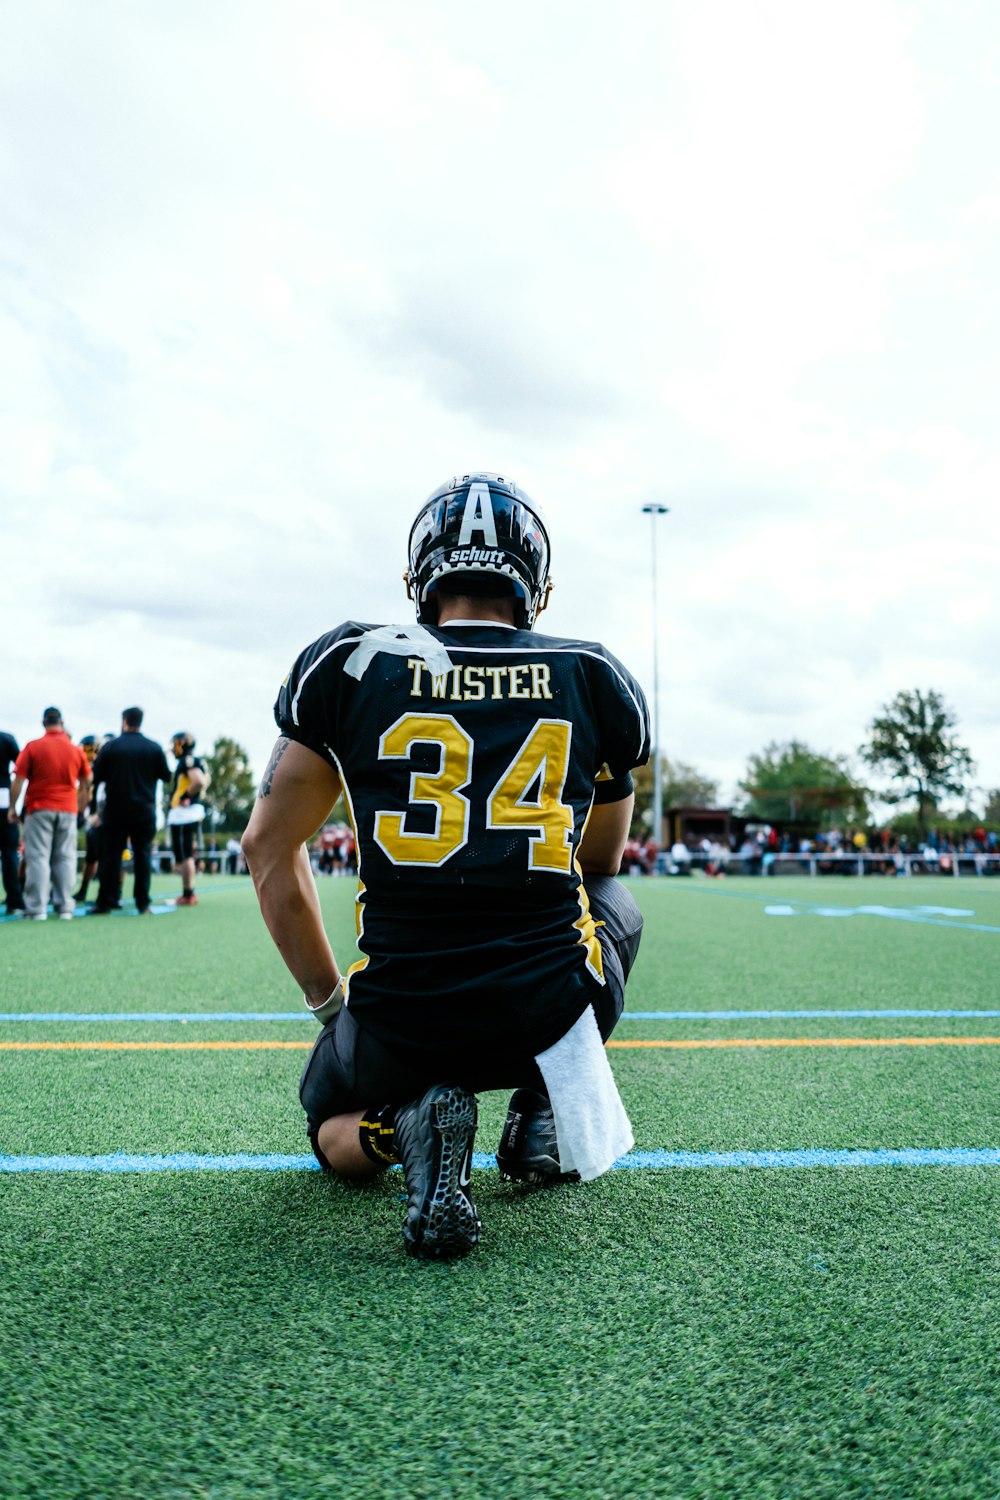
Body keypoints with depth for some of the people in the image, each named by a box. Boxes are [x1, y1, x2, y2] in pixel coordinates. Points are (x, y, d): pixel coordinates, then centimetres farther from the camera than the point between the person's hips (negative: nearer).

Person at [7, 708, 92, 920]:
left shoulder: (33, 747, -4)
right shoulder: (76, 750, 4)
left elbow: (19, 780, -6)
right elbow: (86, 783, 11)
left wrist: (12, 807, 2)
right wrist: (81, 806, 23)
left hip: (39, 809, -2)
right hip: (68, 809, 2)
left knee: (38, 857, 0)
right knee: (65, 858, 6)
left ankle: (37, 908, -2)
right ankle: (65, 907, 5)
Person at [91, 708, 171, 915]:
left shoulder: (109, 747, -3)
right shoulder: (154, 748, -2)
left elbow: (96, 778, -1)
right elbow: (166, 776, 8)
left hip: (115, 811, 0)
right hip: (145, 811, 0)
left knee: (111, 855, 6)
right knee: (143, 855, 5)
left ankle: (105, 901, 7)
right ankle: (142, 903, 3)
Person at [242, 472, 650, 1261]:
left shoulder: (348, 665, 4)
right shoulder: (599, 681, 7)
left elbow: (269, 847, 9)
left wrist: (331, 1001, 19)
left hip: (398, 1026, 0)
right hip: (553, 1011, 1)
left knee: (334, 1119, 35)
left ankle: (407, 1126, -1)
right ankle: (547, 1106, 15)